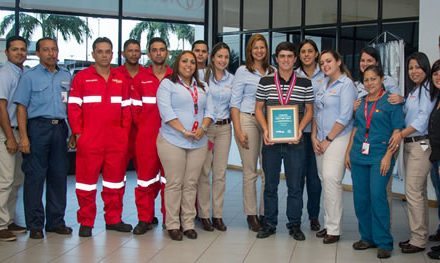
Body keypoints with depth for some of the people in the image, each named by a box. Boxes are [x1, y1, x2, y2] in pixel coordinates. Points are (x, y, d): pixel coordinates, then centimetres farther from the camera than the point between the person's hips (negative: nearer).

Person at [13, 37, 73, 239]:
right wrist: (23, 137, -12)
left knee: (59, 176, 8)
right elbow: (21, 107, -4)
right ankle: (35, 225, 6)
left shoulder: (66, 76, 13)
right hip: (38, 127, -4)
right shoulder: (29, 76, 1)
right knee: (35, 177, -2)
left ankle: (56, 221, 18)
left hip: (59, 129, 4)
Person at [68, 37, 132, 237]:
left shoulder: (121, 79, 13)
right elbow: (74, 107, -1)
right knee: (87, 180, 1)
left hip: (117, 140, 4)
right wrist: (78, 133, -8)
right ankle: (86, 222, 11)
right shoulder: (81, 77, 2)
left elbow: (126, 108, 13)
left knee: (115, 179, 10)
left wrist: (125, 133, 6)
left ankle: (113, 219, 21)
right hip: (89, 140, -4)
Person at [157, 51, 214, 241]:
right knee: (174, 183, -2)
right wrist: (184, 131, -17)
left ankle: (188, 223, 12)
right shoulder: (167, 84, 2)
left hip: (199, 142, 5)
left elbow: (209, 110, 11)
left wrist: (202, 128, -8)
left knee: (191, 184, 6)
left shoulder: (202, 88, 19)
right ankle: (172, 224, 5)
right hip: (173, 141, -4)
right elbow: (166, 111, -10)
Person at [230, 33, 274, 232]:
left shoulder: (272, 72, 12)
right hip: (247, 120, -3)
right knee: (250, 172, 0)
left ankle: (265, 213, 11)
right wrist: (238, 130, -9)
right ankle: (251, 215, 10)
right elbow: (235, 102, -2)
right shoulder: (243, 71, 1)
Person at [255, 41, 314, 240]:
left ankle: (294, 225, 19)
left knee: (295, 185, 5)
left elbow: (309, 111, 7)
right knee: (270, 184, 9)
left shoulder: (305, 84, 2)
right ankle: (269, 223, 21)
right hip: (271, 140, 1)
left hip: (295, 141, 0)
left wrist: (299, 129, -9)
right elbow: (259, 109, 6)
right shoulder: (265, 82, 3)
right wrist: (265, 130, -8)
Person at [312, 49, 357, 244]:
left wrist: (327, 140, -11)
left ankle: (333, 229, -8)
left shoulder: (346, 84, -7)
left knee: (331, 179, -14)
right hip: (321, 140, 7)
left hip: (338, 139, -7)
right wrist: (314, 137, 6)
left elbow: (344, 117, -13)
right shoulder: (323, 85, 15)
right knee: (324, 180, 8)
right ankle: (328, 224, 16)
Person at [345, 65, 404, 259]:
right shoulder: (361, 102, 14)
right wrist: (348, 152, 12)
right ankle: (367, 237, 20)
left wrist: (388, 156, -14)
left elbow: (397, 130, -6)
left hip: (380, 156, -6)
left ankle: (384, 242, -1)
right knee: (360, 198, 7)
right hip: (359, 156, 6)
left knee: (377, 196, -11)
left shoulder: (391, 101, -3)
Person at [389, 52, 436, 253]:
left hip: (421, 144, -8)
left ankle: (418, 239, 1)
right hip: (409, 144, 8)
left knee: (413, 191, -8)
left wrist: (401, 134, -24)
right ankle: (420, 235, 18)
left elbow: (424, 118, -17)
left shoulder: (429, 89, -7)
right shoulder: (412, 91, 19)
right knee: (418, 192, 12)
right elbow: (405, 116, 12)